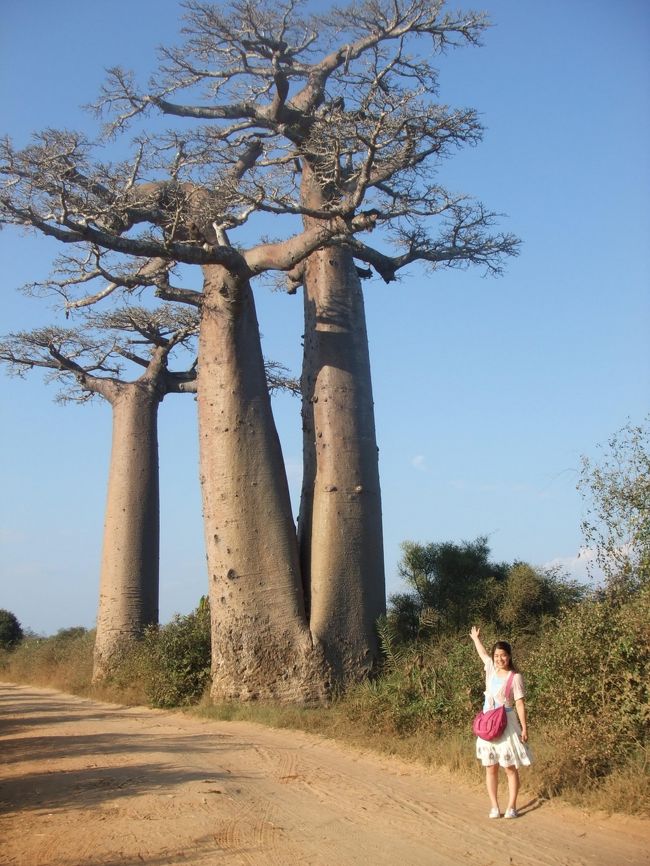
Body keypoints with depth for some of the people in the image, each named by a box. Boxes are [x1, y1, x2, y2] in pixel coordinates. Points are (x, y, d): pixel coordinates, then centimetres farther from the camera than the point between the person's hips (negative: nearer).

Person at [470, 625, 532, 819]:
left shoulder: (515, 677, -8)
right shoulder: (491, 668, 5)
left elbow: (519, 703, -8)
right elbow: (483, 652, 25)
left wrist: (524, 728, -11)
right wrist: (475, 638, 40)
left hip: (506, 725, -5)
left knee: (510, 768, -1)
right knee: (490, 768, 6)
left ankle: (511, 807, 5)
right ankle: (494, 807, 12)